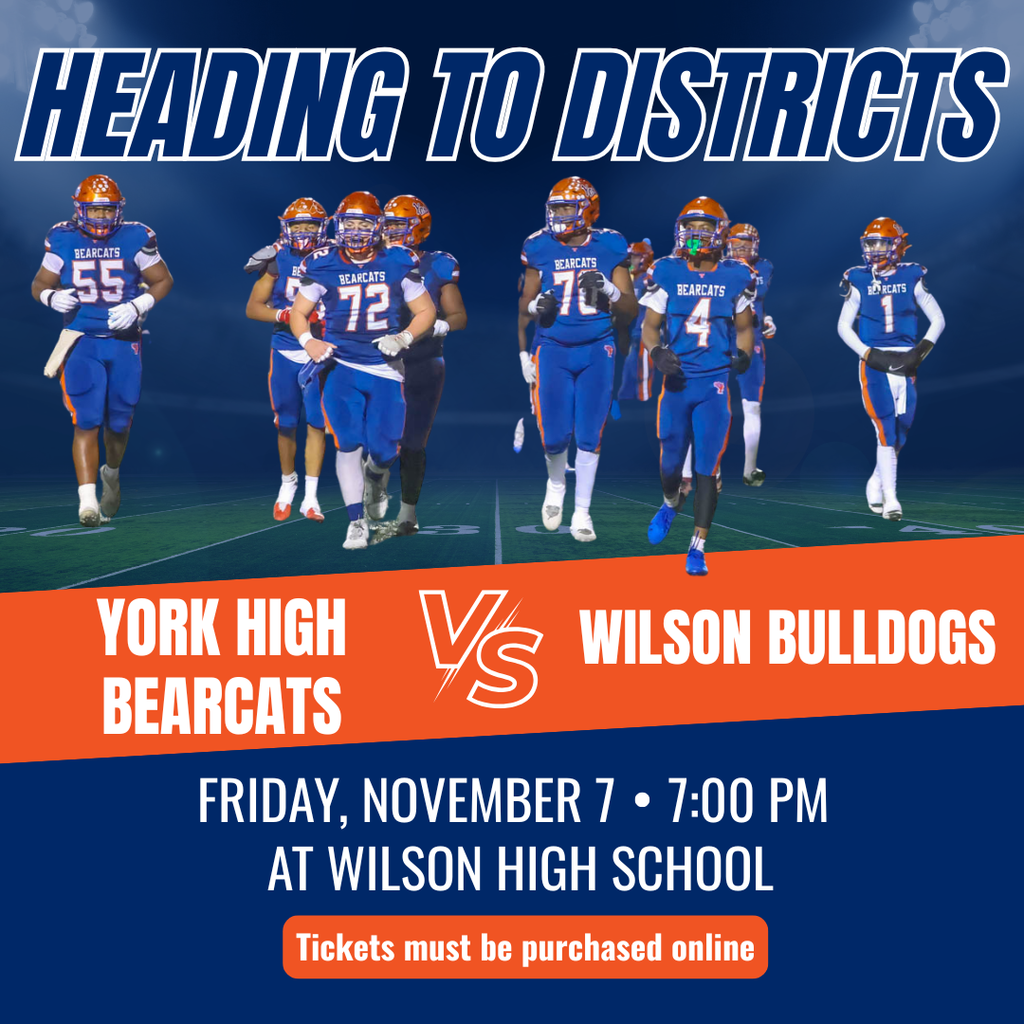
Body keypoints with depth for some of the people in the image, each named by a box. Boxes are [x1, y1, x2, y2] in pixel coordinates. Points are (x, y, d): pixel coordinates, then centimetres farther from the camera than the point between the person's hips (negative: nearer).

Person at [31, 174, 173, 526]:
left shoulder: (136, 239, -5)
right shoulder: (62, 240, -1)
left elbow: (163, 281, 4)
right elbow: (40, 285, 8)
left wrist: (136, 306, -13)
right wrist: (53, 297, -16)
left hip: (124, 342, 0)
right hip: (81, 341, 0)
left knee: (118, 423, 10)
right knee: (86, 422, -11)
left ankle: (112, 473, 41)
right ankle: (87, 501, -14)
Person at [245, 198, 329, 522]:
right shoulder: (277, 260, 1)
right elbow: (253, 307, 3)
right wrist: (283, 315, -14)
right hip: (285, 351, 1)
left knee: (316, 423, -6)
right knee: (286, 425, 8)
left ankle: (310, 497, -3)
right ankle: (287, 483, 30)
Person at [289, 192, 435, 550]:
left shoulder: (398, 263, 0)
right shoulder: (322, 266, 0)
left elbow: (426, 312, 7)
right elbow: (299, 312, 10)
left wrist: (404, 337, -11)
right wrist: (308, 341, -10)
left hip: (385, 367, 1)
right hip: (340, 365, 0)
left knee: (383, 448, -2)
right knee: (349, 443, -10)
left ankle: (376, 477, 37)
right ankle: (357, 522, 0)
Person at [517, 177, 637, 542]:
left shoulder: (609, 248, 0)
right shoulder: (540, 248, 1)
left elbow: (631, 310, 2)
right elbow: (523, 305, 12)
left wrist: (610, 291, -15)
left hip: (596, 350, 0)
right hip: (552, 349, 0)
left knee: (589, 435, 0)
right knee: (554, 435, -3)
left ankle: (582, 512, 13)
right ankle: (555, 484, 29)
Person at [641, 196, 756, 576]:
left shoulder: (736, 277, 2)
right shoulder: (667, 273, 1)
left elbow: (744, 328, 12)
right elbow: (650, 326, 6)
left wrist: (743, 354, -8)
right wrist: (657, 352, -14)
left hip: (716, 383, -1)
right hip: (677, 380, 1)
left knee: (707, 468, -4)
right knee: (671, 463, 8)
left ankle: (697, 547, 5)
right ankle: (671, 504, 43)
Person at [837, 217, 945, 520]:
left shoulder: (912, 278, 3)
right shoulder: (858, 280, 2)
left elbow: (938, 320, 7)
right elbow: (844, 326, 6)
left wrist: (920, 352, -6)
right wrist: (869, 354, -6)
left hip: (904, 361, 2)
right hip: (874, 362, -2)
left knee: (901, 429, 5)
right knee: (885, 428, -9)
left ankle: (876, 483, 27)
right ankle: (890, 498, -6)